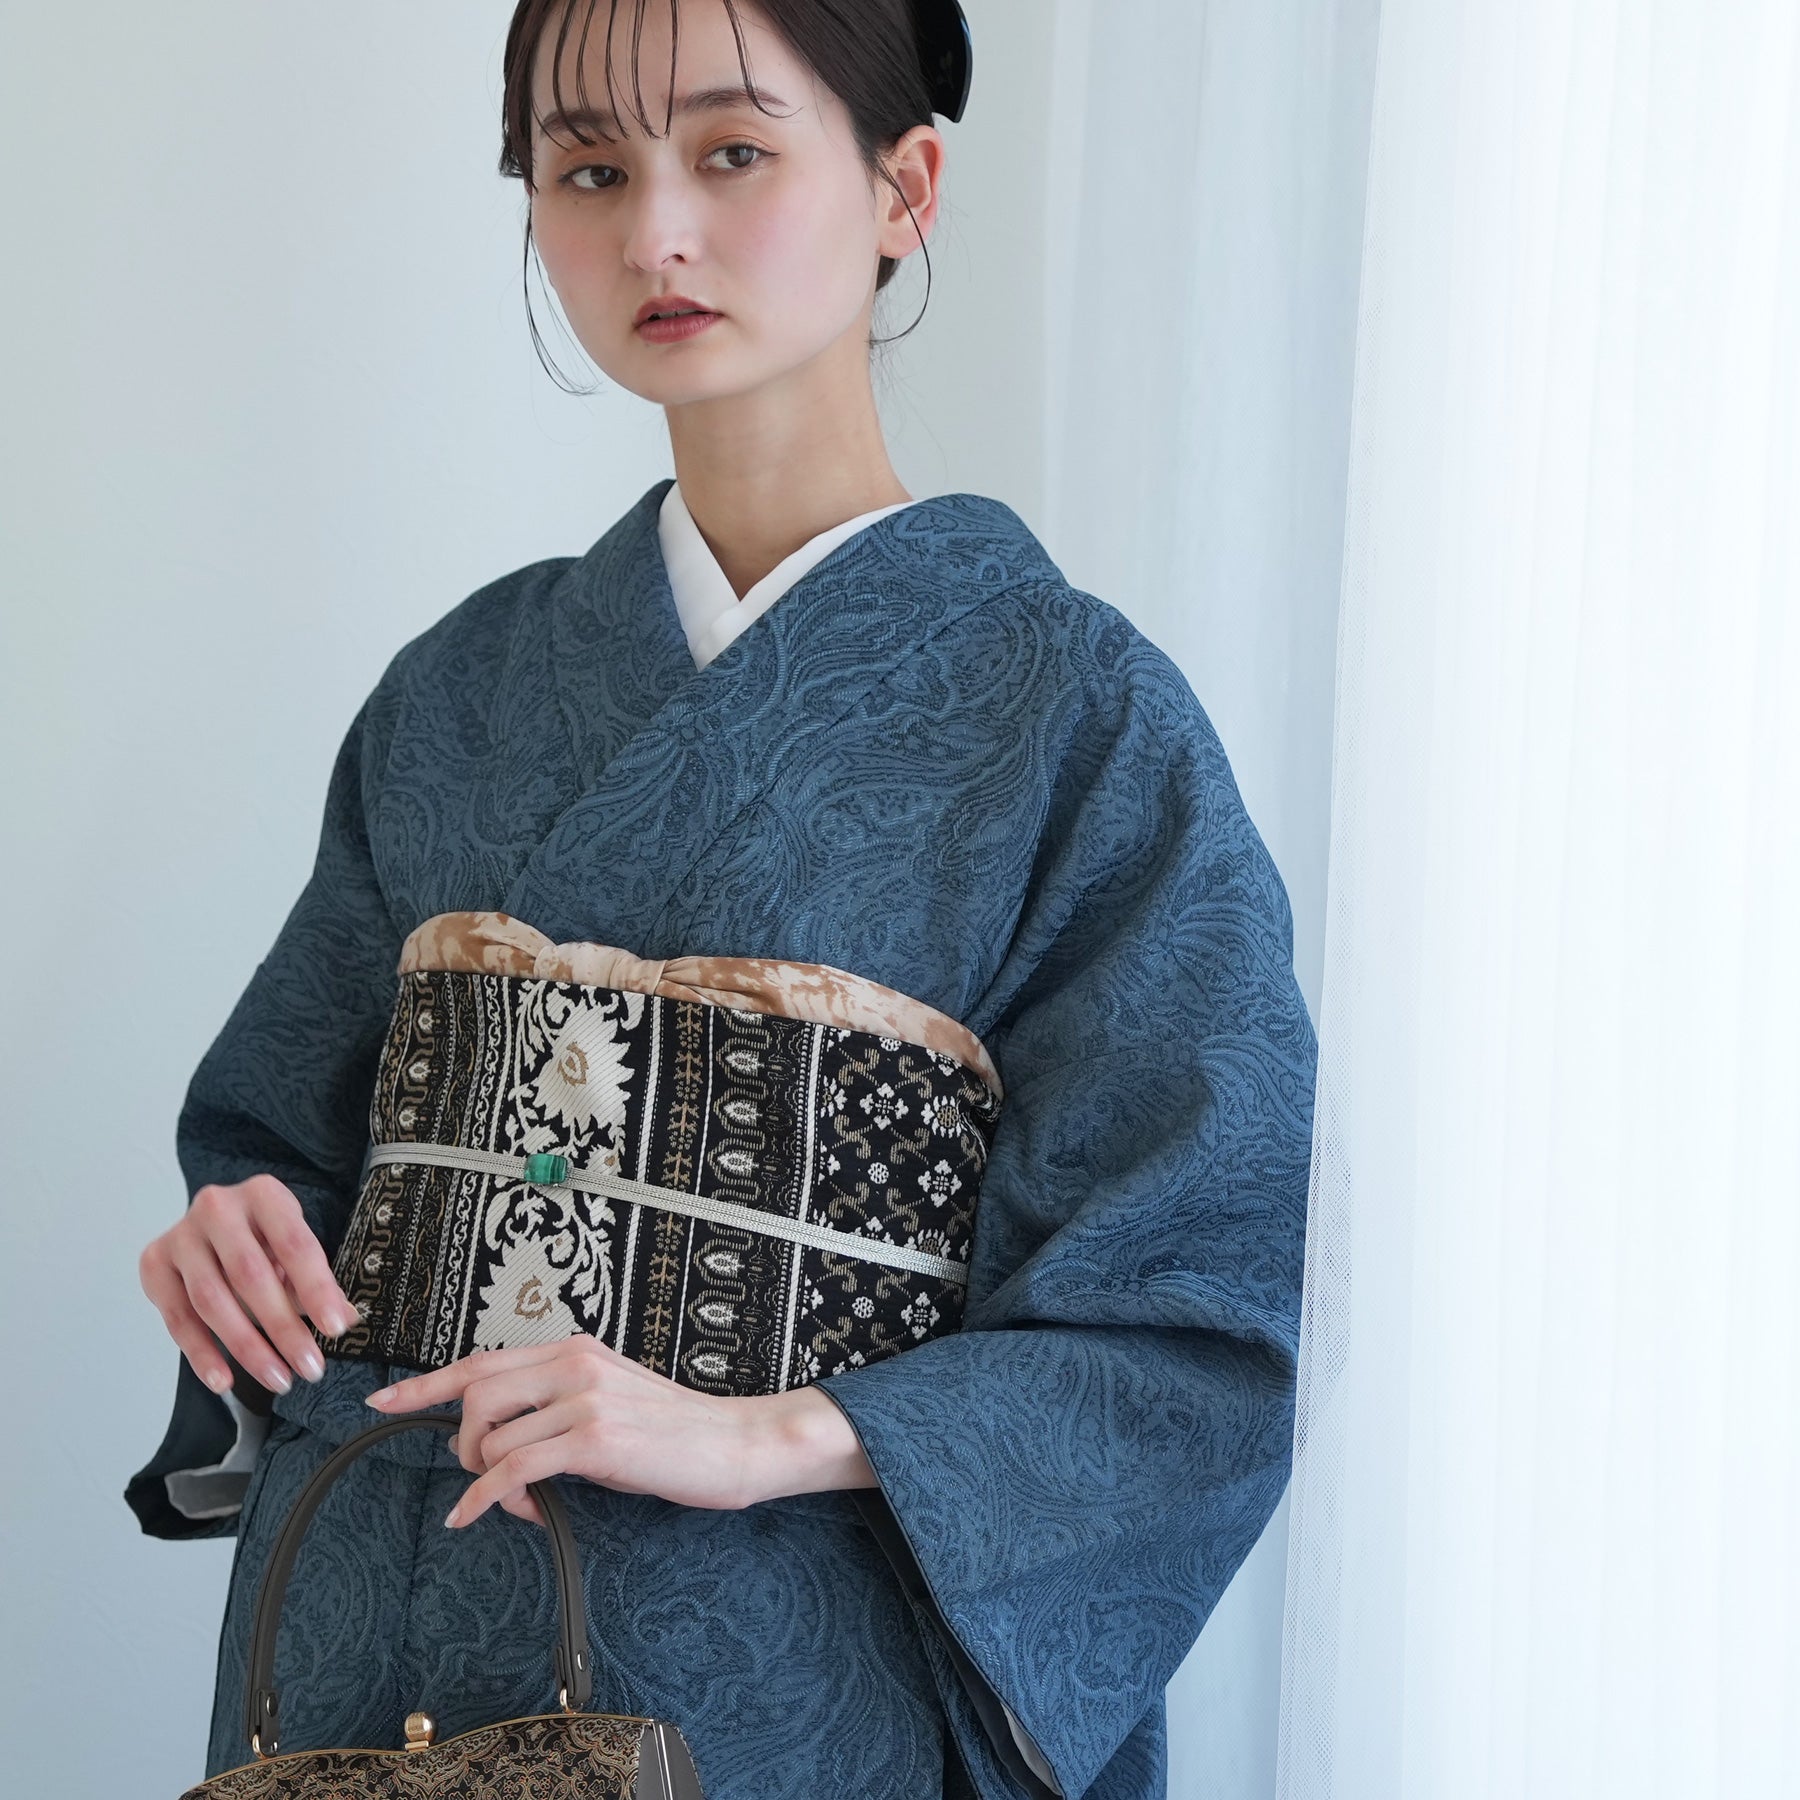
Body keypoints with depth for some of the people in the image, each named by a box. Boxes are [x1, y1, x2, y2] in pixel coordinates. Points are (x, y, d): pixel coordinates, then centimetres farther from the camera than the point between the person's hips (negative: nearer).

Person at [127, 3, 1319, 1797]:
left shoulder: (1069, 708, -9)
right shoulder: (463, 691, 5)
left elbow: (1228, 1315, -13)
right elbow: (291, 1129, 14)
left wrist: (771, 1438, -23)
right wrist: (232, 1243, -9)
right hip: (374, 1651, 4)